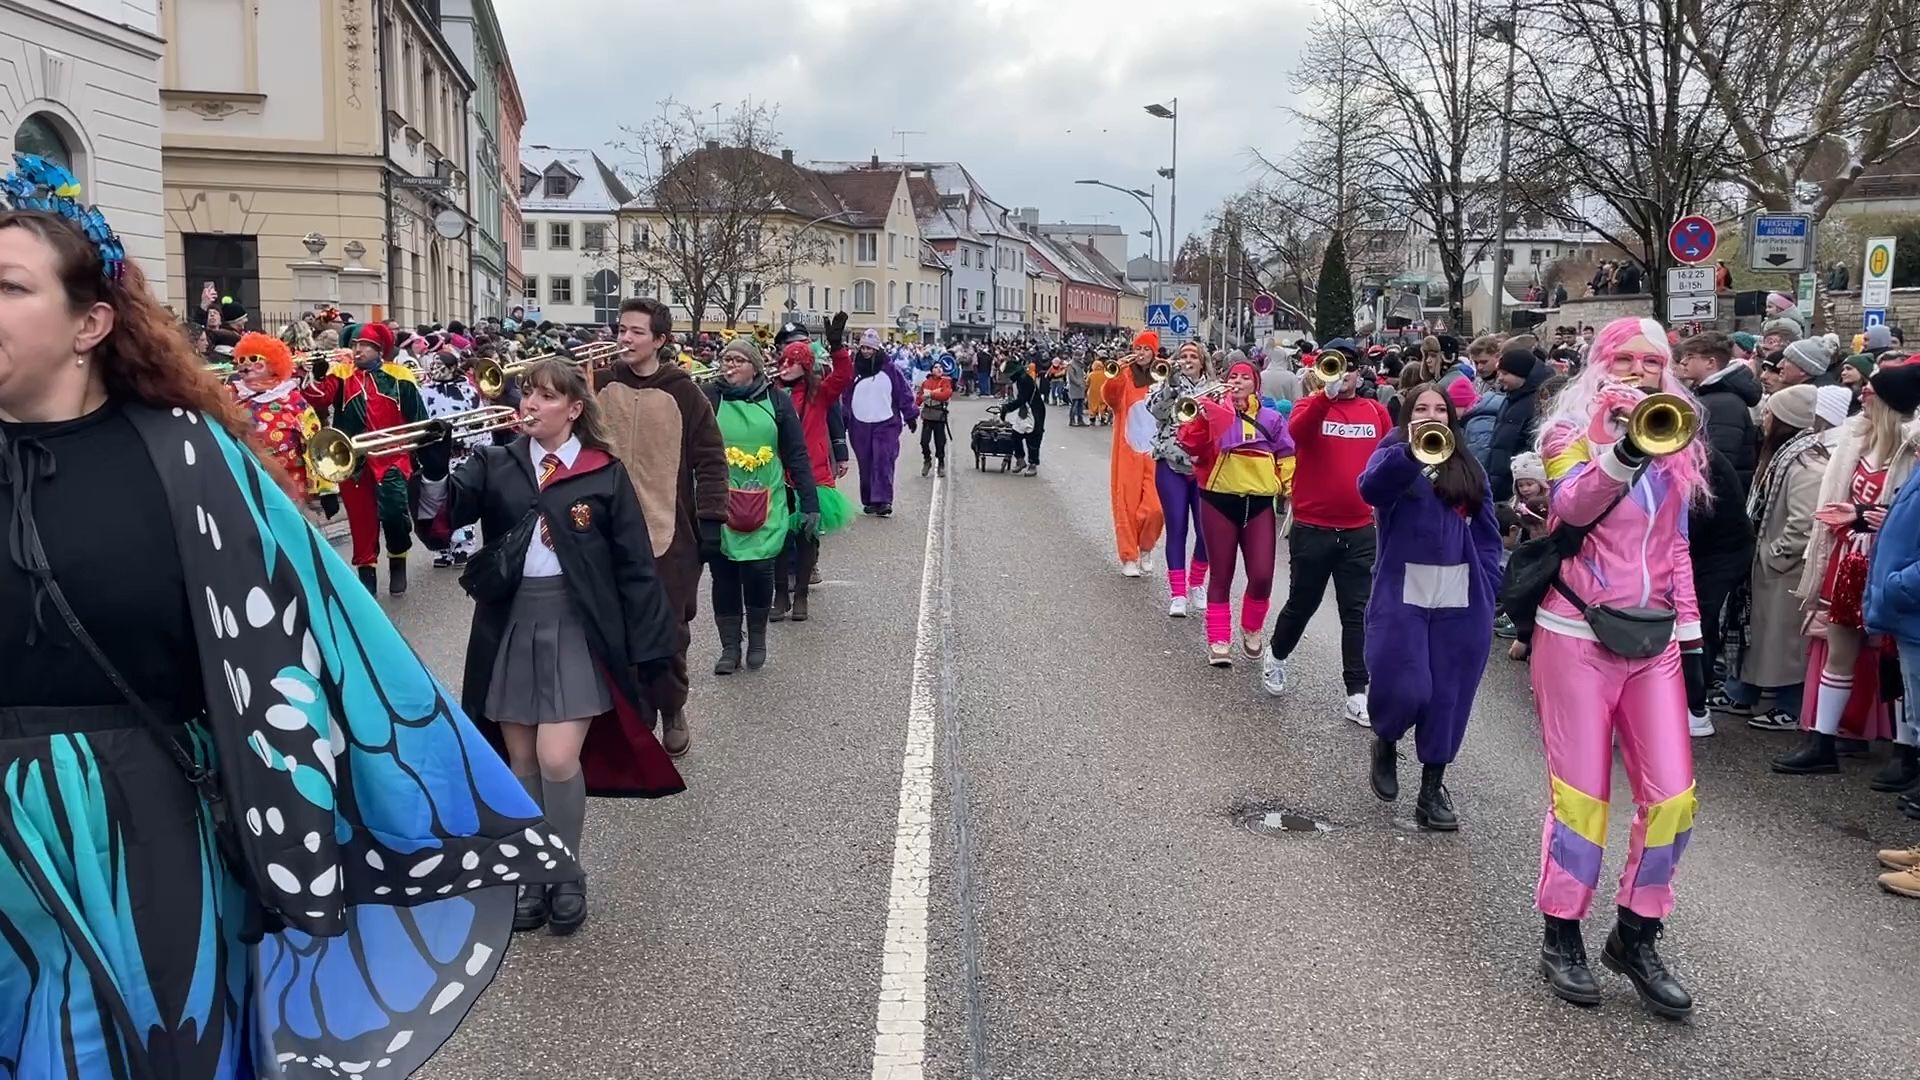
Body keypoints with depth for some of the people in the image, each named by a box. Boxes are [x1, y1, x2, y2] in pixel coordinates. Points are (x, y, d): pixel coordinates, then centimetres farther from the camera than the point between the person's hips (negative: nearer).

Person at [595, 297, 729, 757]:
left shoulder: (683, 393, -4)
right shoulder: (601, 383, 3)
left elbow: (710, 459, -2)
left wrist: (711, 519, -7)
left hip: (670, 534, -2)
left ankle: (672, 711, 28)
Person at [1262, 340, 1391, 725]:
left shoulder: (1376, 411, 5)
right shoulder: (1311, 405, -4)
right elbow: (1296, 432, -27)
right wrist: (1327, 394, -37)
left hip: (1360, 530, 2)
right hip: (1313, 528, -2)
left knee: (1357, 612, 3)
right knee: (1302, 603, 13)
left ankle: (1357, 695, 8)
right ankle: (1276, 657, 39)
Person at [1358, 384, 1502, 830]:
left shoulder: (1470, 469, 13)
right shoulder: (1394, 456, 2)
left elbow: (1487, 535, 11)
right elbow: (1371, 488, -21)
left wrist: (1487, 593, 2)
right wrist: (1411, 452, -36)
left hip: (1460, 601, 3)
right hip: (1403, 596, -3)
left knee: (1448, 697, 5)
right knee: (1405, 689, -10)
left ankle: (1433, 787, 17)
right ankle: (1385, 743, 23)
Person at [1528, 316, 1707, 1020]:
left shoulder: (1676, 445, 13)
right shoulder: (1572, 432, -2)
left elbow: (1674, 549, 18)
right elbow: (1572, 505, -23)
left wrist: (1691, 635, 14)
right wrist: (1626, 448, -38)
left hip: (1653, 639, 5)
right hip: (1578, 636, -5)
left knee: (1672, 796, 3)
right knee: (1581, 793, 0)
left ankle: (1636, 935, 21)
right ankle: (1562, 936, 17)